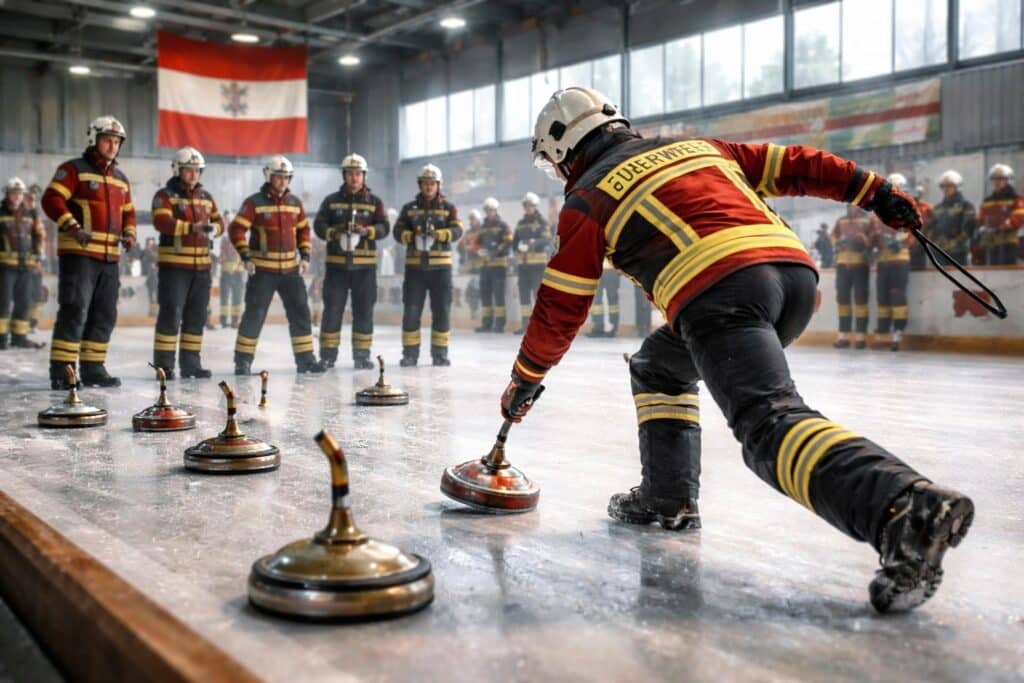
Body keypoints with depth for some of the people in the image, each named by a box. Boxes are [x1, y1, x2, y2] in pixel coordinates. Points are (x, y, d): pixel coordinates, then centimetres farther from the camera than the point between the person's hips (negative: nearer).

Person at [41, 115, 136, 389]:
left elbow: (128, 213, 26)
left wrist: (129, 234, 6)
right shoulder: (74, 169, -2)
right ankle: (60, 370, -7)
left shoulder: (121, 179, 19)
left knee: (105, 314, 9)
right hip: (78, 253, -7)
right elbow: (52, 200, -11)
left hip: (110, 257, 7)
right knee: (75, 311, -12)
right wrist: (72, 227, -24)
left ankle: (92, 368, 18)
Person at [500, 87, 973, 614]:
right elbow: (791, 165, 26)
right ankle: (668, 497, 23)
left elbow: (560, 308, 16)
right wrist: (873, 191, 29)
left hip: (721, 289, -7)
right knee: (658, 366, 26)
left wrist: (525, 380, 27)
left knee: (770, 420, -20)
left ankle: (909, 509, -43)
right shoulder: (695, 146, 31)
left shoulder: (587, 199, 14)